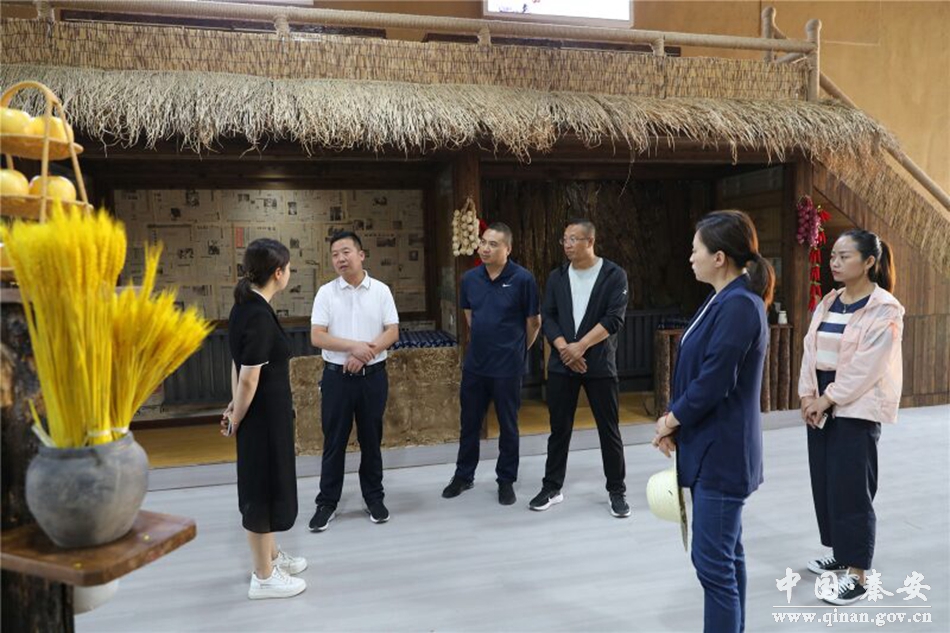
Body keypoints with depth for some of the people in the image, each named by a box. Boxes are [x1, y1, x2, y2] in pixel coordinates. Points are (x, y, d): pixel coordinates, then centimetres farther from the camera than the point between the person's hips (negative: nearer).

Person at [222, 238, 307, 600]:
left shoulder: (246, 307, 5)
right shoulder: (260, 316, -24)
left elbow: (238, 365, 10)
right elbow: (249, 379, -23)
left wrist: (234, 410, 12)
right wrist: (235, 420, -9)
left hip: (264, 412, 10)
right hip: (264, 414, -9)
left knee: (266, 484, 22)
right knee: (263, 487, 4)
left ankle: (271, 555, 40)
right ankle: (263, 577, 20)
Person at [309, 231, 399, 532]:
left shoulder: (381, 290, 0)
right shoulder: (326, 292, -2)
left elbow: (392, 332, -3)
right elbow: (317, 337, -8)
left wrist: (364, 355, -16)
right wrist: (354, 345, -19)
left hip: (373, 375, 1)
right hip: (337, 375, 0)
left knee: (371, 439, 11)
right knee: (334, 441, 6)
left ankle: (374, 497, 24)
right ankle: (327, 502, 17)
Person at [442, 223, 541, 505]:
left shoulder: (523, 279, -13)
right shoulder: (469, 278, 1)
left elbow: (534, 322, -2)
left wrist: (517, 351, 8)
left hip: (508, 367, -4)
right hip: (474, 365, 4)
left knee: (508, 426, 10)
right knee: (469, 423, 15)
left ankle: (506, 481, 26)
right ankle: (463, 475, 31)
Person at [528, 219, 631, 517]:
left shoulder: (614, 275, -3)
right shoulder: (556, 277, 8)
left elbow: (614, 318, -11)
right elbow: (548, 316, 3)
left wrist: (581, 346, -16)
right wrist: (564, 348, -12)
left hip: (600, 364, -3)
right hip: (561, 364, 3)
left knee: (609, 430, 5)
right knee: (559, 428, 10)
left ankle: (616, 491, 19)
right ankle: (552, 488, 22)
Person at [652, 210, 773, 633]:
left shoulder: (739, 305, -20)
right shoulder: (724, 300, 10)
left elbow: (713, 382, -23)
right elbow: (696, 371, 13)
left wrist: (671, 419, -8)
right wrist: (674, 422, 3)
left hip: (721, 452, -10)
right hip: (713, 448, 10)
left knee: (713, 560, -1)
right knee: (725, 554, 19)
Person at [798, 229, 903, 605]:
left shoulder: (885, 309, -10)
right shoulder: (827, 303, 11)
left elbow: (866, 367, -16)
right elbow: (811, 350, 7)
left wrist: (827, 399, -15)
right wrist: (808, 395, -4)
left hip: (858, 409, -7)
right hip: (821, 405, 7)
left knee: (850, 488, -4)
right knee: (824, 482, 12)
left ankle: (857, 575, 5)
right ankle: (841, 553, 29)